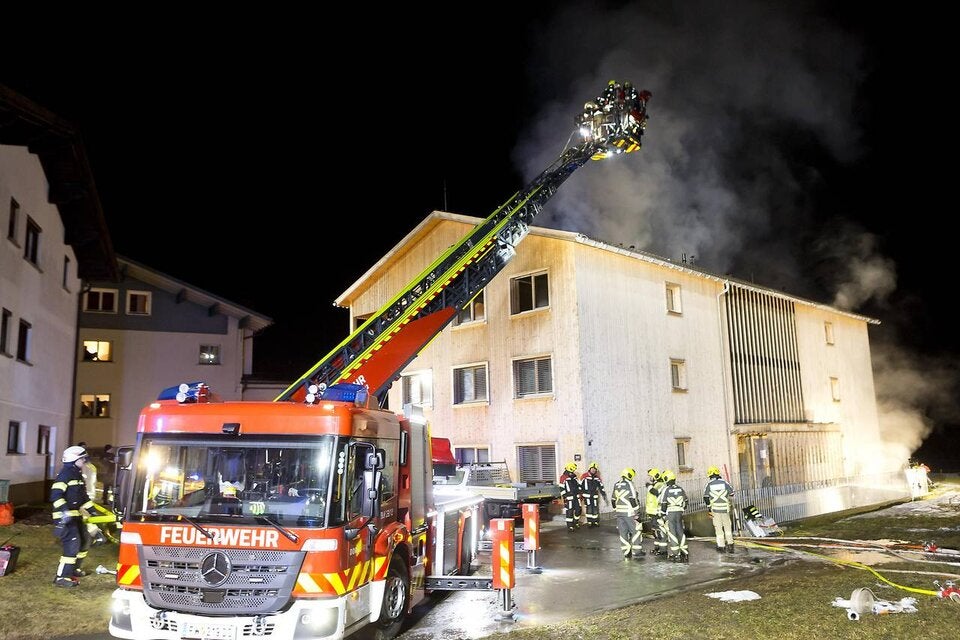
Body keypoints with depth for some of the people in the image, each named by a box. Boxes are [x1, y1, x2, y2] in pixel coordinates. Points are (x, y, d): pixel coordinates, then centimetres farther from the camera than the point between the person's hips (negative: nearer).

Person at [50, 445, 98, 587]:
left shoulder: (78, 475, 16)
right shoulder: (65, 474, -14)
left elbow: (83, 496, 24)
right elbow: (56, 494, -23)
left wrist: (92, 510, 21)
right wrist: (64, 510, -32)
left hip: (75, 515, 10)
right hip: (65, 517, -10)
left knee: (84, 540, 19)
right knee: (73, 544, -15)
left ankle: (74, 569, 34)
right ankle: (62, 577, -10)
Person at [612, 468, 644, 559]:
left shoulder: (616, 485, 10)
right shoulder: (629, 484, -12)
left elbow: (614, 499, 15)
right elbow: (632, 499, -15)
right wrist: (636, 510, -9)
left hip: (619, 513, 7)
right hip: (629, 512, -6)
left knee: (623, 532, 9)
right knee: (635, 531, 5)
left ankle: (626, 552, 12)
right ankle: (636, 551, 7)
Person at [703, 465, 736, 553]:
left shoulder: (709, 484, -3)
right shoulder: (724, 482, -1)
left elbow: (706, 497, -4)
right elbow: (731, 494, 4)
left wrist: (709, 507, 5)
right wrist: (730, 504, 23)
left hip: (715, 509, -1)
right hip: (725, 509, 1)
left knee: (718, 528, 6)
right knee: (727, 526, 14)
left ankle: (721, 547, 8)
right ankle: (730, 545, 13)